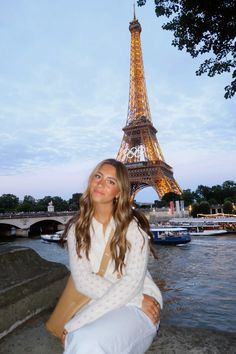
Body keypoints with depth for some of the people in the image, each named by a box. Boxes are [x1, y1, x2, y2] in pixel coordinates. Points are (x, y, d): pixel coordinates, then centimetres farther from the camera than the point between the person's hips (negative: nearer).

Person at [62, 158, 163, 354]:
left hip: (138, 308, -4)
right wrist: (136, 299, -19)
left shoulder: (133, 225, -11)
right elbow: (83, 280, -8)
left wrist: (75, 323, -22)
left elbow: (133, 281, -18)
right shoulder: (77, 227, 0)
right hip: (101, 303, 4)